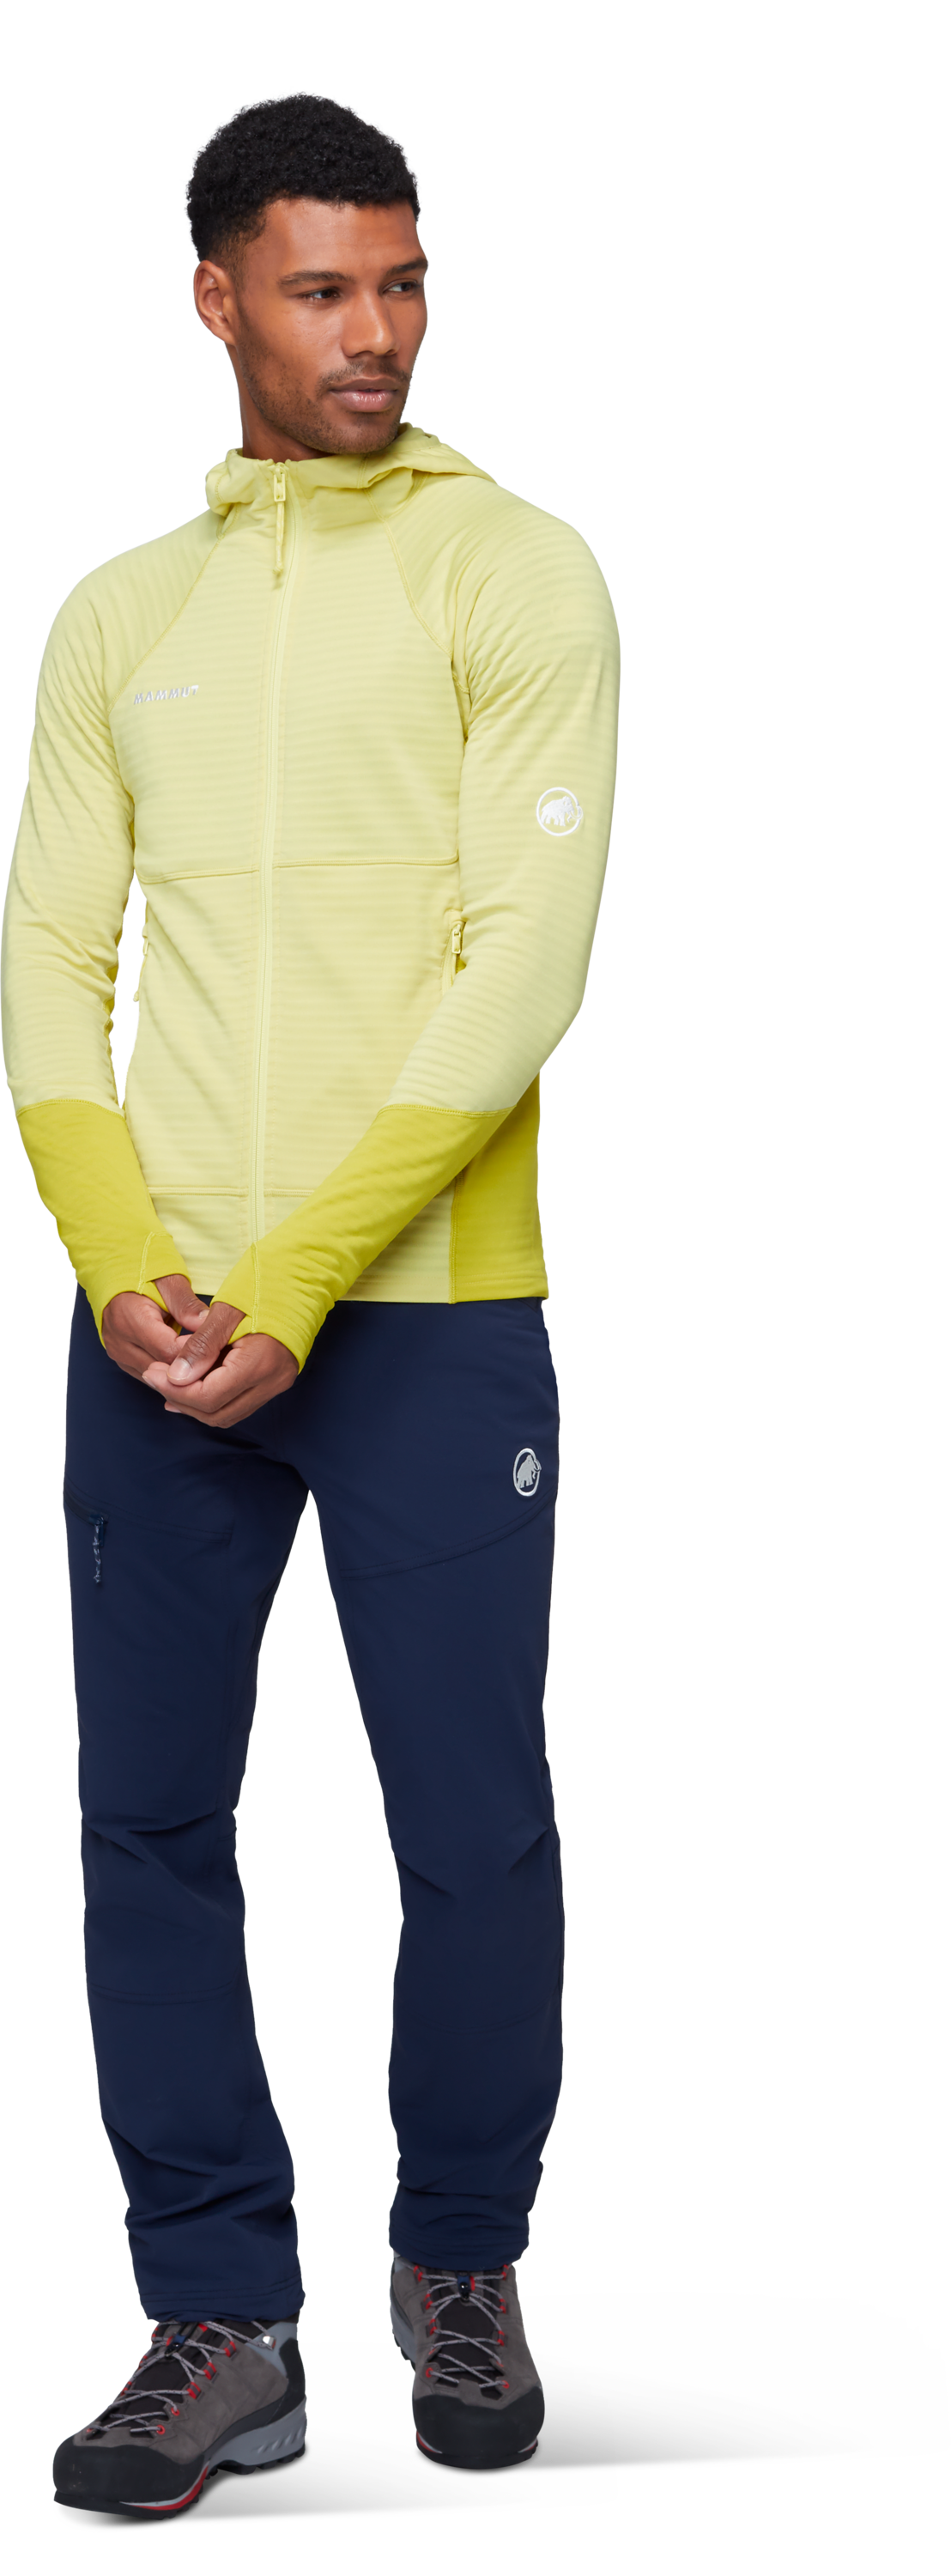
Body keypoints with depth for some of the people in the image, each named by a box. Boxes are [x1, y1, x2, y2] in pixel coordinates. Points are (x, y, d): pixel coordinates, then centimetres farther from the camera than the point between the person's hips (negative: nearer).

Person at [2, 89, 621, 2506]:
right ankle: (221, 2323, 16)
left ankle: (461, 2268, 24)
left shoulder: (518, 571, -1)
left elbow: (525, 966, -9)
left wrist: (296, 1281, -14)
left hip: (425, 1310, -3)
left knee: (475, 1836, 1)